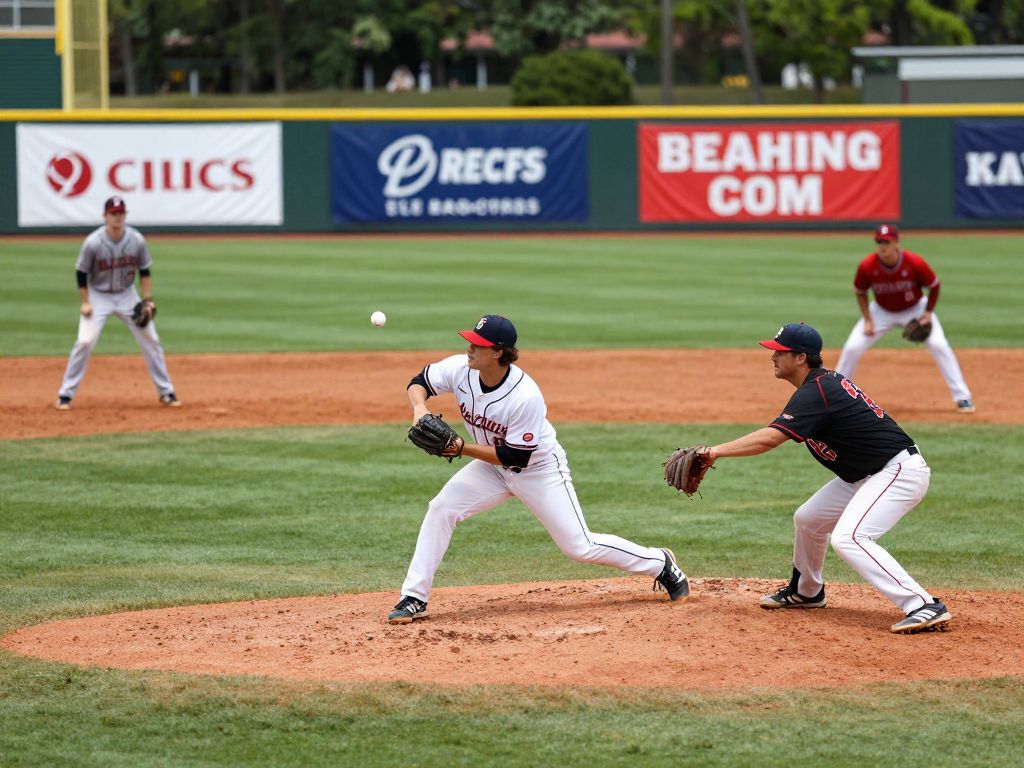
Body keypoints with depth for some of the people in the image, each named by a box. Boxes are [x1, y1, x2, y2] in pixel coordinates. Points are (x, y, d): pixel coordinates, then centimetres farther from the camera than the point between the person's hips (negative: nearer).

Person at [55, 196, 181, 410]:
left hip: (127, 295, 3)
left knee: (150, 339, 0)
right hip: (98, 296, -3)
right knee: (85, 342, -14)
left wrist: (147, 300, -7)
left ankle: (166, 392, 12)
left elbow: (144, 272, -1)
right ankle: (66, 394, -3)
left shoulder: (137, 240, -14)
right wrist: (85, 303, -12)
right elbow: (81, 272, -10)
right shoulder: (93, 242, -22)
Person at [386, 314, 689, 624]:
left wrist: (461, 448, -32)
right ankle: (414, 599, -7)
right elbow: (419, 382, -2)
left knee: (580, 546, -4)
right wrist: (420, 409, -24)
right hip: (493, 465, 6)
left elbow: (516, 457, -28)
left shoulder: (526, 397, -36)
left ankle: (660, 564, 19)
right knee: (440, 509, -14)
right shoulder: (460, 370, -19)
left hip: (539, 468, -6)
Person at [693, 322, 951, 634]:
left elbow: (770, 438, -30)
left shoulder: (816, 392, -22)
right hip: (864, 476, 11)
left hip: (899, 471, -11)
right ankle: (806, 592, 42)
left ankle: (926, 607, -32)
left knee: (848, 538, -26)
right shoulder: (824, 381, 10)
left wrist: (717, 451, -28)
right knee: (808, 519, 19)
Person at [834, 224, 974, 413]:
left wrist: (928, 313, -17)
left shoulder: (914, 263, -29)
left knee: (939, 346, -17)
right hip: (882, 311, 1)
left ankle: (962, 397, -9)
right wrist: (867, 320, -12)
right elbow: (860, 292, -5)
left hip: (915, 309, -1)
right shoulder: (867, 266, -25)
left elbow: (934, 286, -11)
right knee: (852, 348, -9)